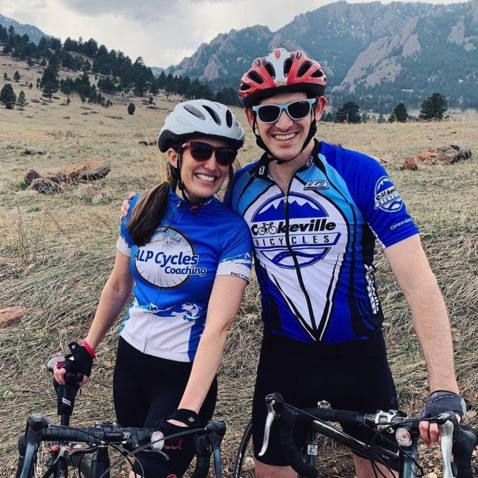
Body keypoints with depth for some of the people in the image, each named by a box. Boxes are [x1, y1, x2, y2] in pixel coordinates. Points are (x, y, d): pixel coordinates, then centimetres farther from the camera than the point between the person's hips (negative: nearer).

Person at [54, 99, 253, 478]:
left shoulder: (231, 230, -18)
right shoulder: (141, 208, -5)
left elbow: (218, 325, -25)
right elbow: (118, 286, 7)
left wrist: (186, 412, -32)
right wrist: (86, 349, 7)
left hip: (184, 373, -4)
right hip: (130, 359, 5)